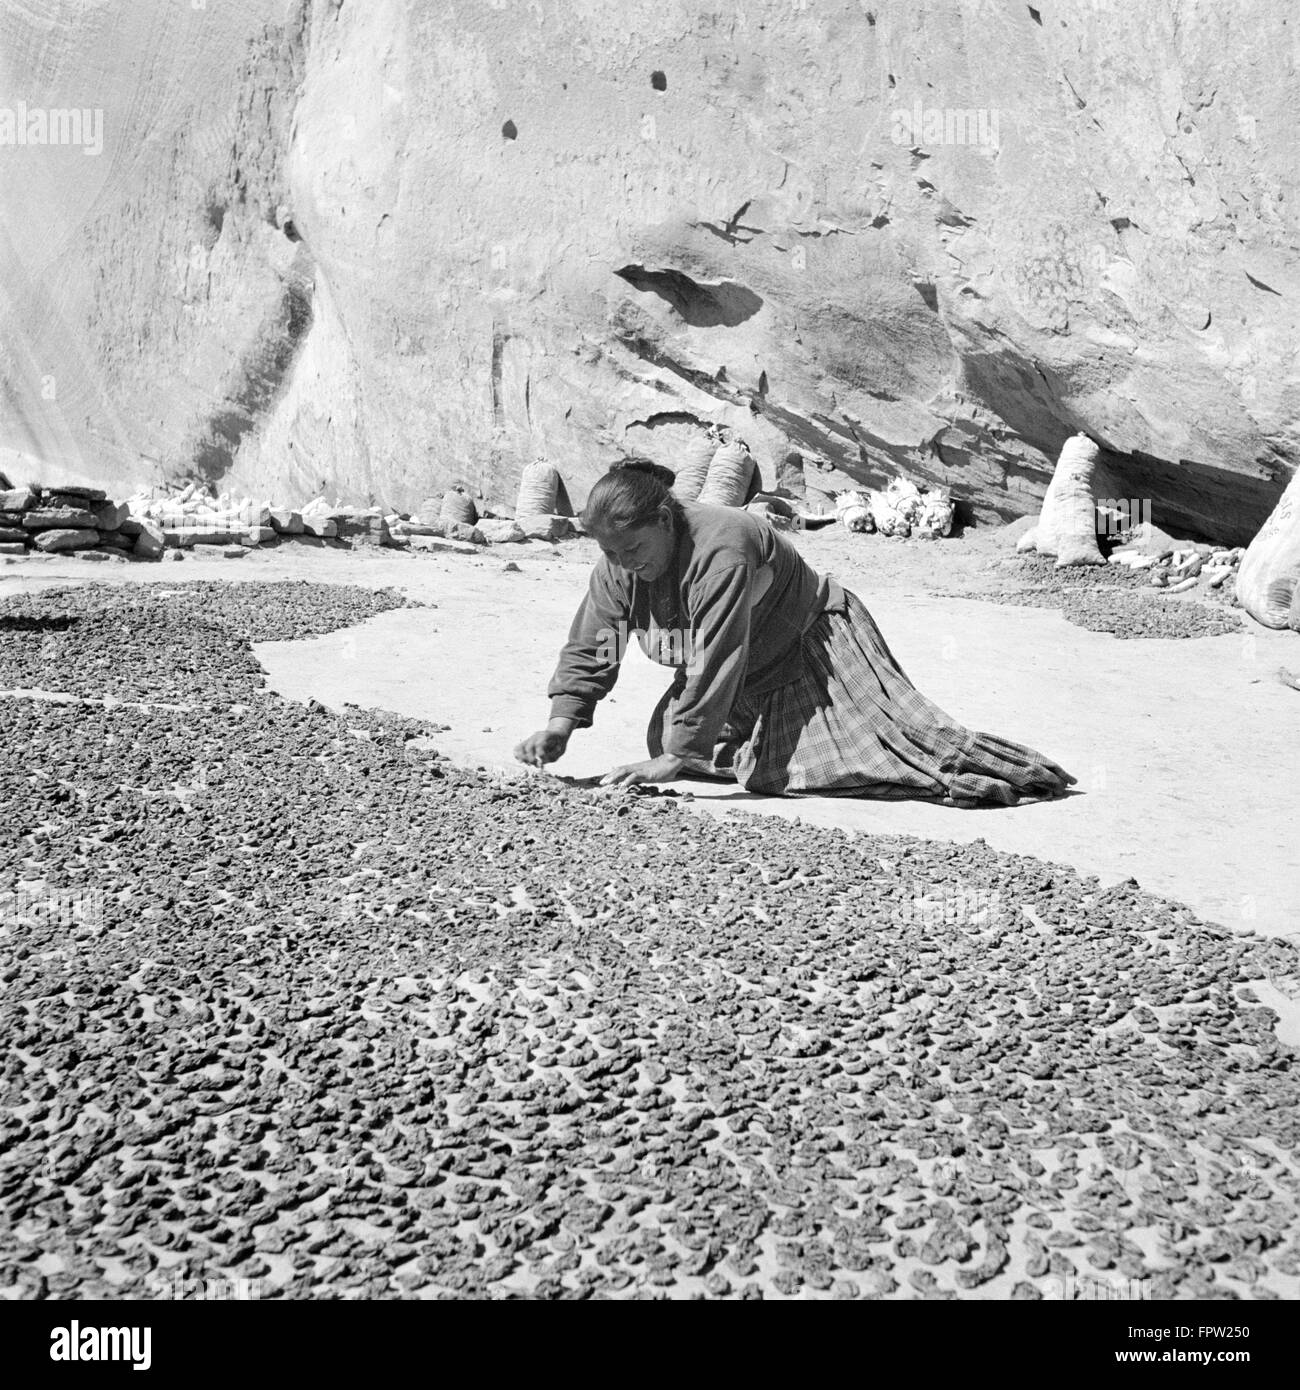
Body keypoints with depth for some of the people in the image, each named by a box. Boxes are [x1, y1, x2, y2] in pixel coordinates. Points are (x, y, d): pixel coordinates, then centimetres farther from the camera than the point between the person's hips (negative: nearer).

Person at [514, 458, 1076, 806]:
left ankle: (1012, 770, 2)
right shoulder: (616, 569, -13)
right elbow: (588, 648, -6)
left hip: (814, 643, -8)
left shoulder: (719, 549, -38)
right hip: (752, 677, 8)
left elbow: (717, 662, -39)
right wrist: (561, 724, -20)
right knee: (664, 740, 9)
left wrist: (678, 757, -37)